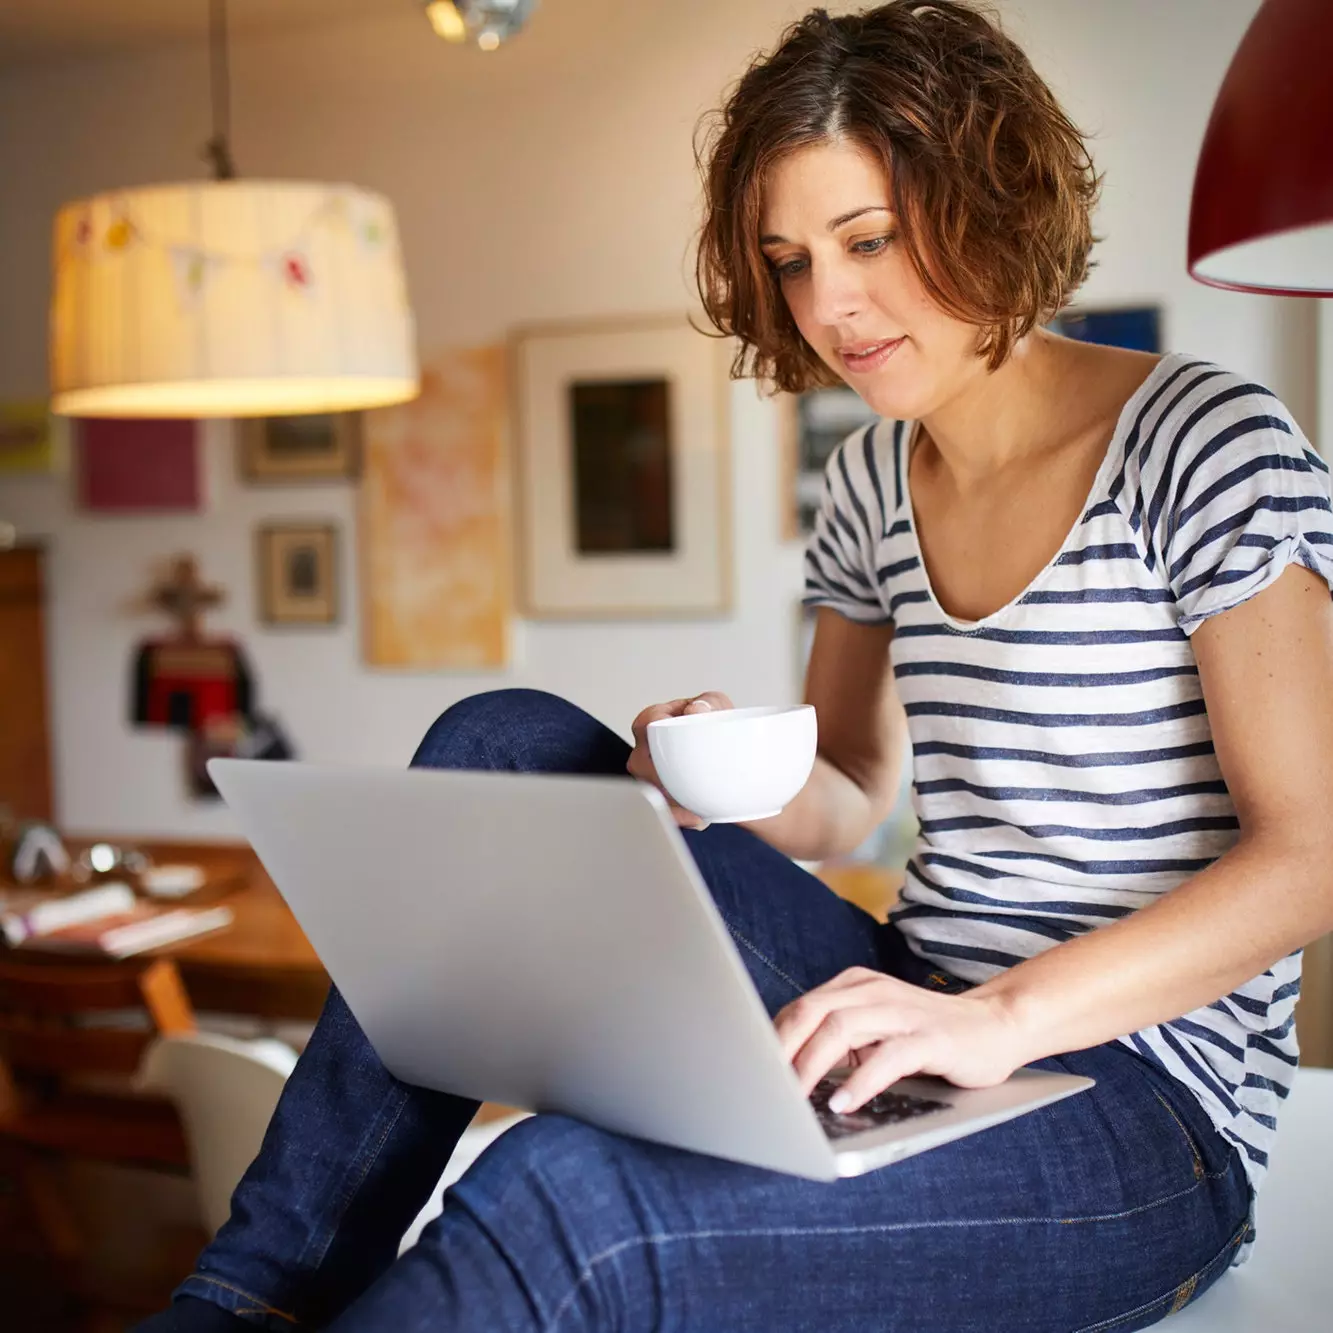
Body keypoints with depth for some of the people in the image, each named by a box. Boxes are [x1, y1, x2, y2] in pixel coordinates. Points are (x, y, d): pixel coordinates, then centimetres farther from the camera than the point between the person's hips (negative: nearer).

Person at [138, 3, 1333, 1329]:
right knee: (505, 746, -9)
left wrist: (1001, 1016, -27)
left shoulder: (1206, 439, -9)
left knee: (562, 1199, -33)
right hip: (913, 1014, 7)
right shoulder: (871, 480, 10)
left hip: (1136, 1106, -6)